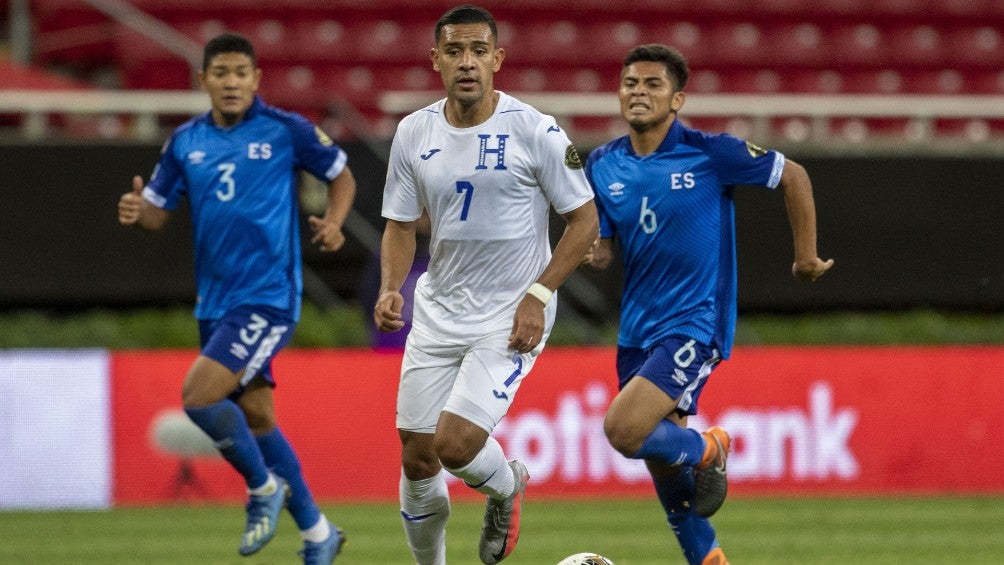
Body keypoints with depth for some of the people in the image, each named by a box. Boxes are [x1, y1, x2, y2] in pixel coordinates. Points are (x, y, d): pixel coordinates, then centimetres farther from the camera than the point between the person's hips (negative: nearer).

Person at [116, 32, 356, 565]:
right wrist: (136, 210, -12)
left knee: (198, 396, -19)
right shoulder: (185, 141, 6)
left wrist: (333, 222, -12)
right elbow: (157, 211, 11)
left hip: (268, 297, -6)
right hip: (215, 301, 6)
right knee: (256, 416, 10)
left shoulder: (286, 130, -6)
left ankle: (264, 487, 5)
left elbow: (341, 175, 6)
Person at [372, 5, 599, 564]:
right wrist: (390, 289, -8)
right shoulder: (414, 133, 1)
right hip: (437, 311, 5)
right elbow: (401, 224, 10)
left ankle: (507, 487, 17)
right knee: (416, 456, 5)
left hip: (511, 319, -5)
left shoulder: (535, 131, -11)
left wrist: (537, 296, -14)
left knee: (454, 443, -18)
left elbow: (585, 219, -6)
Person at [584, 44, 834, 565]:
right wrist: (587, 252, -15)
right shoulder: (603, 165, 3)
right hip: (637, 327, 6)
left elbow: (792, 176, 0)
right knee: (663, 468, 12)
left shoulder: (707, 153, -11)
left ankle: (705, 450, 7)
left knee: (623, 430, -23)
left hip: (694, 323, -6)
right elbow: (600, 248, 9)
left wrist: (806, 256, 4)